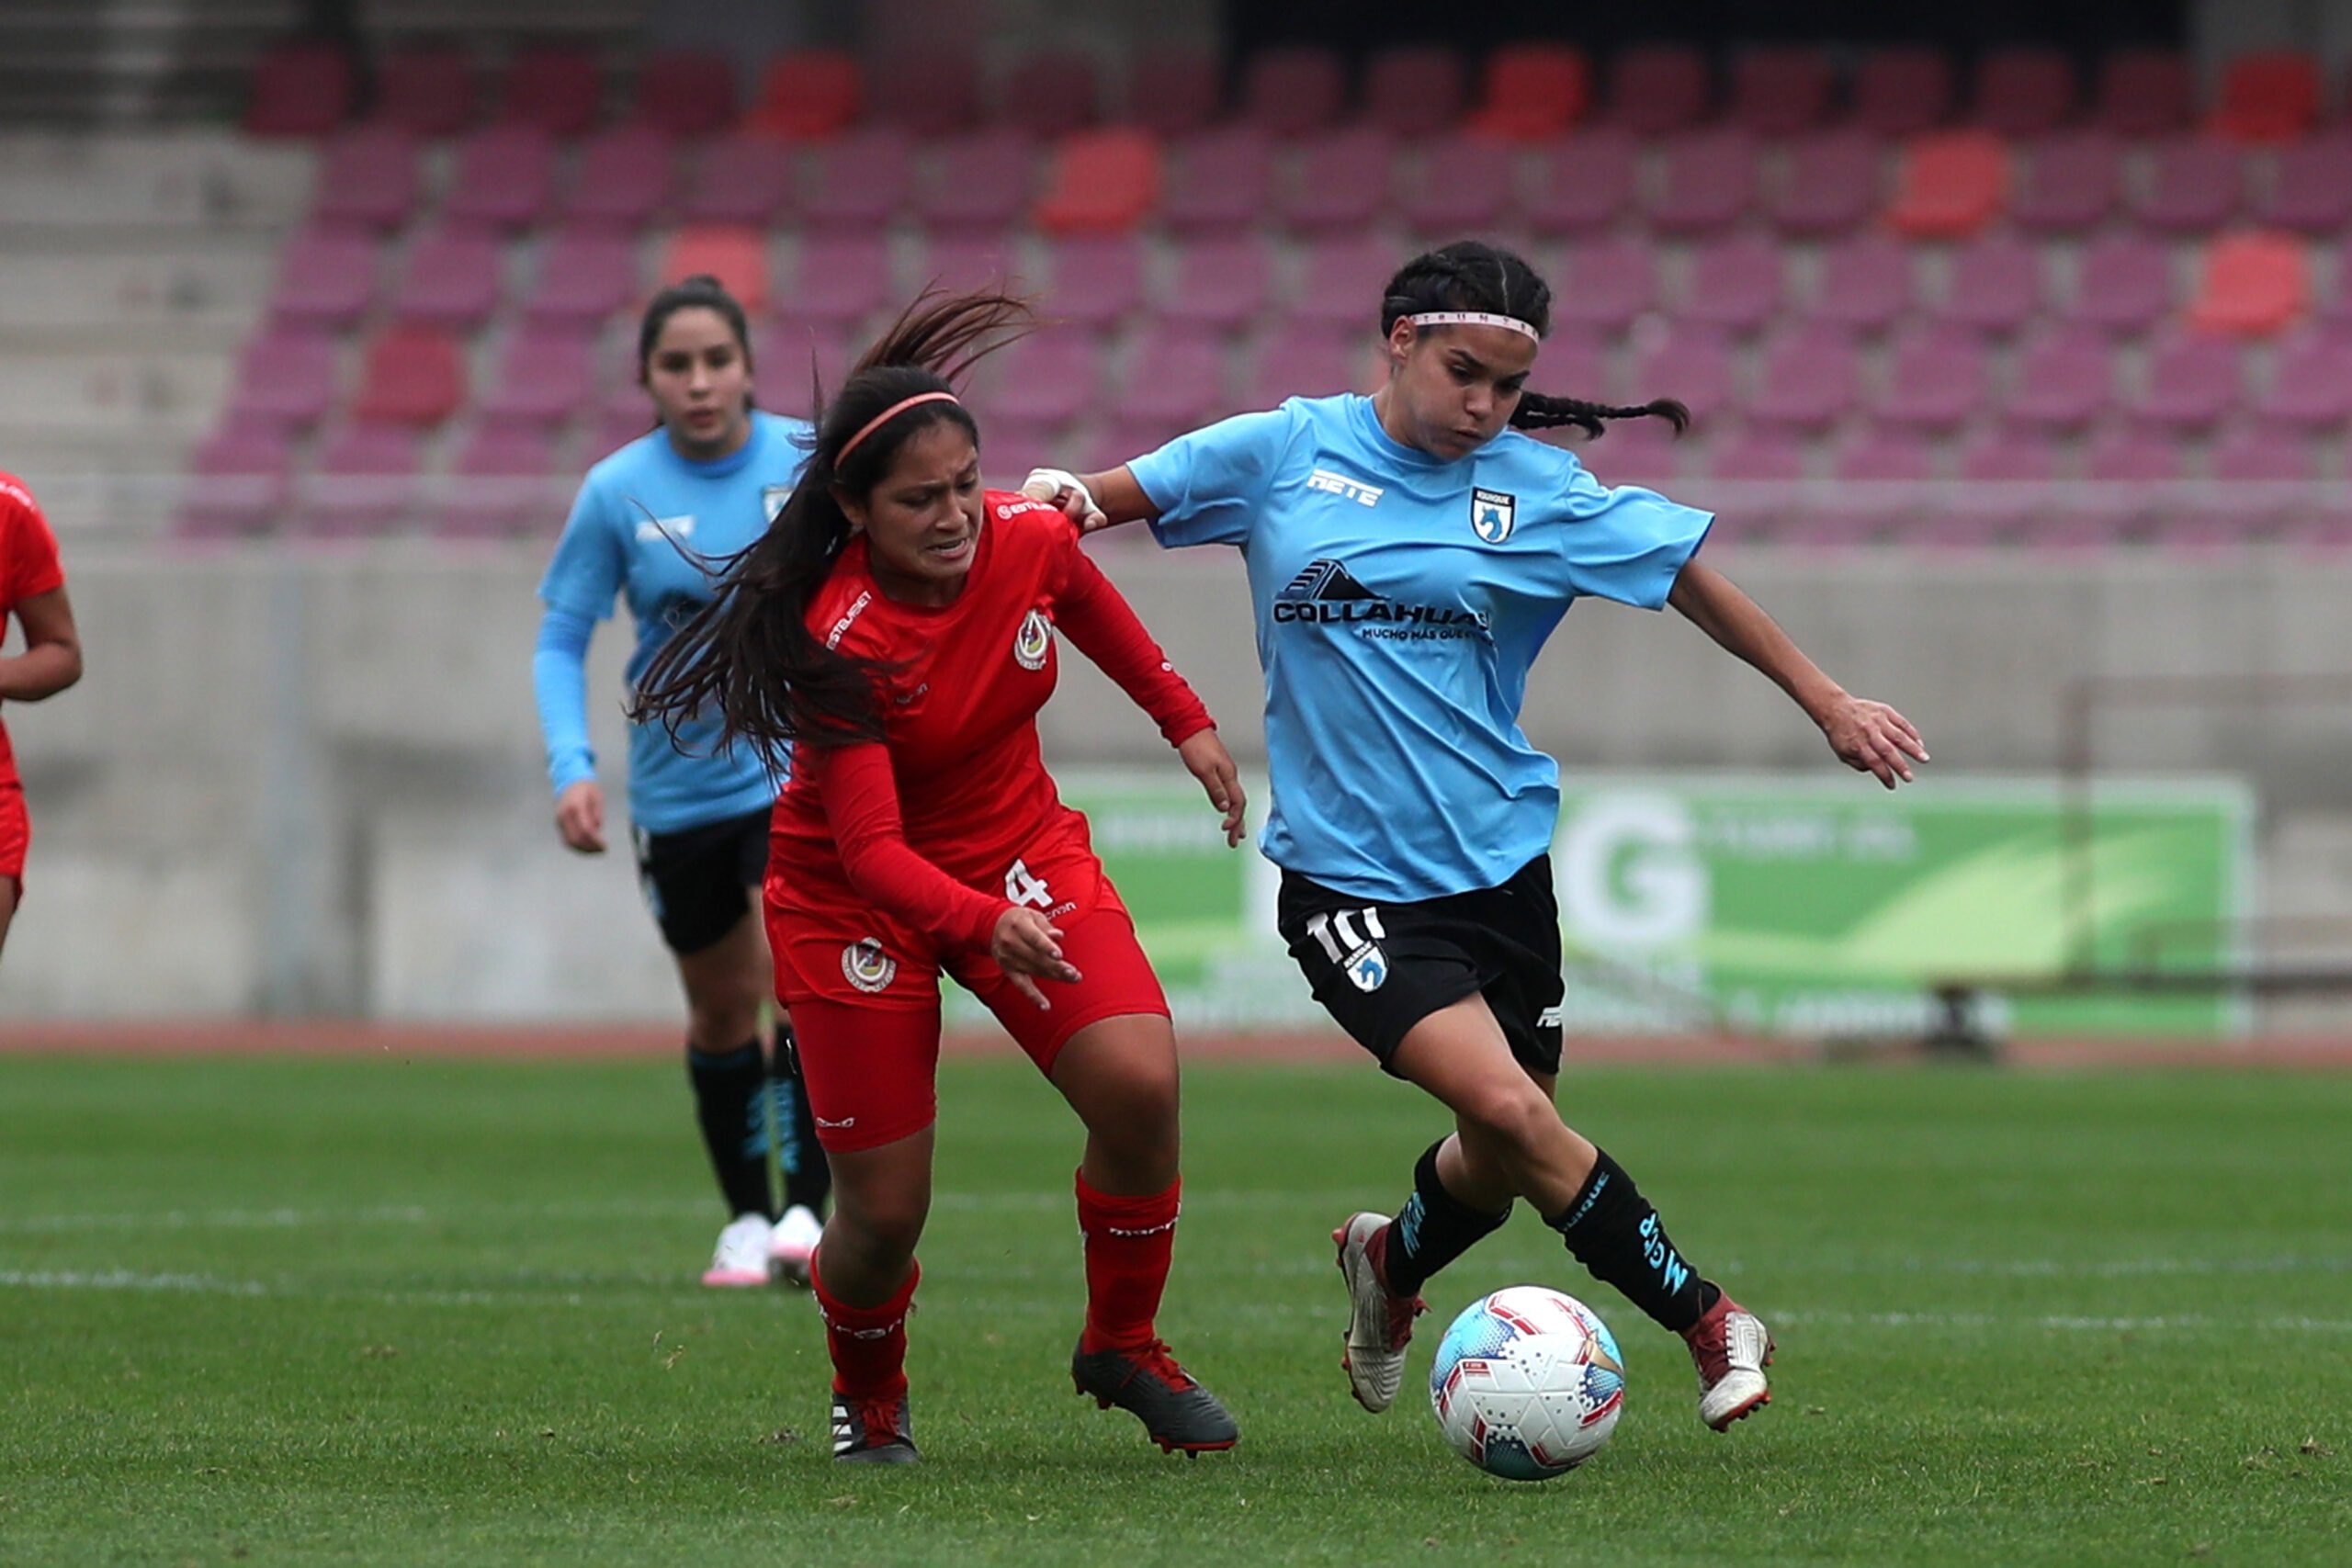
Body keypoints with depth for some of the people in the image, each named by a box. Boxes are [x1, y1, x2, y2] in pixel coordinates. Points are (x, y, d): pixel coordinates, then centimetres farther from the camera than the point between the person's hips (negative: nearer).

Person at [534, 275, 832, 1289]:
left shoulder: (813, 461, -7)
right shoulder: (617, 493, -8)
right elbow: (561, 638, -3)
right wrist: (571, 766, -15)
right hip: (679, 786, 1)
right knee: (722, 1012, 11)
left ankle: (808, 1213, -17)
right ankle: (745, 1219, 26)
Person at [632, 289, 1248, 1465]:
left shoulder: (1030, 541, -16)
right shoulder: (841, 644, -30)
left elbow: (1089, 607, 11)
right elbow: (871, 848, -32)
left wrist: (1185, 720, 19)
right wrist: (984, 926, -49)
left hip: (1021, 854, 4)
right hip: (857, 898, -4)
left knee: (1141, 1086, -20)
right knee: (885, 1205, -4)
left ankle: (1122, 1346, 5)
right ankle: (867, 1399, 31)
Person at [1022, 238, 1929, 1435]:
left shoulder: (1536, 491, 1)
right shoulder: (1287, 451, -1)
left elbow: (1688, 576, 8)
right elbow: (1113, 497, 7)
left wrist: (1825, 702, 8)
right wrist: (1060, 502, -15)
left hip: (1500, 861, 3)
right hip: (1347, 875, -3)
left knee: (1506, 1157, 10)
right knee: (1503, 1104, -20)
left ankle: (1392, 1266, 44)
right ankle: (1705, 1324, -7)